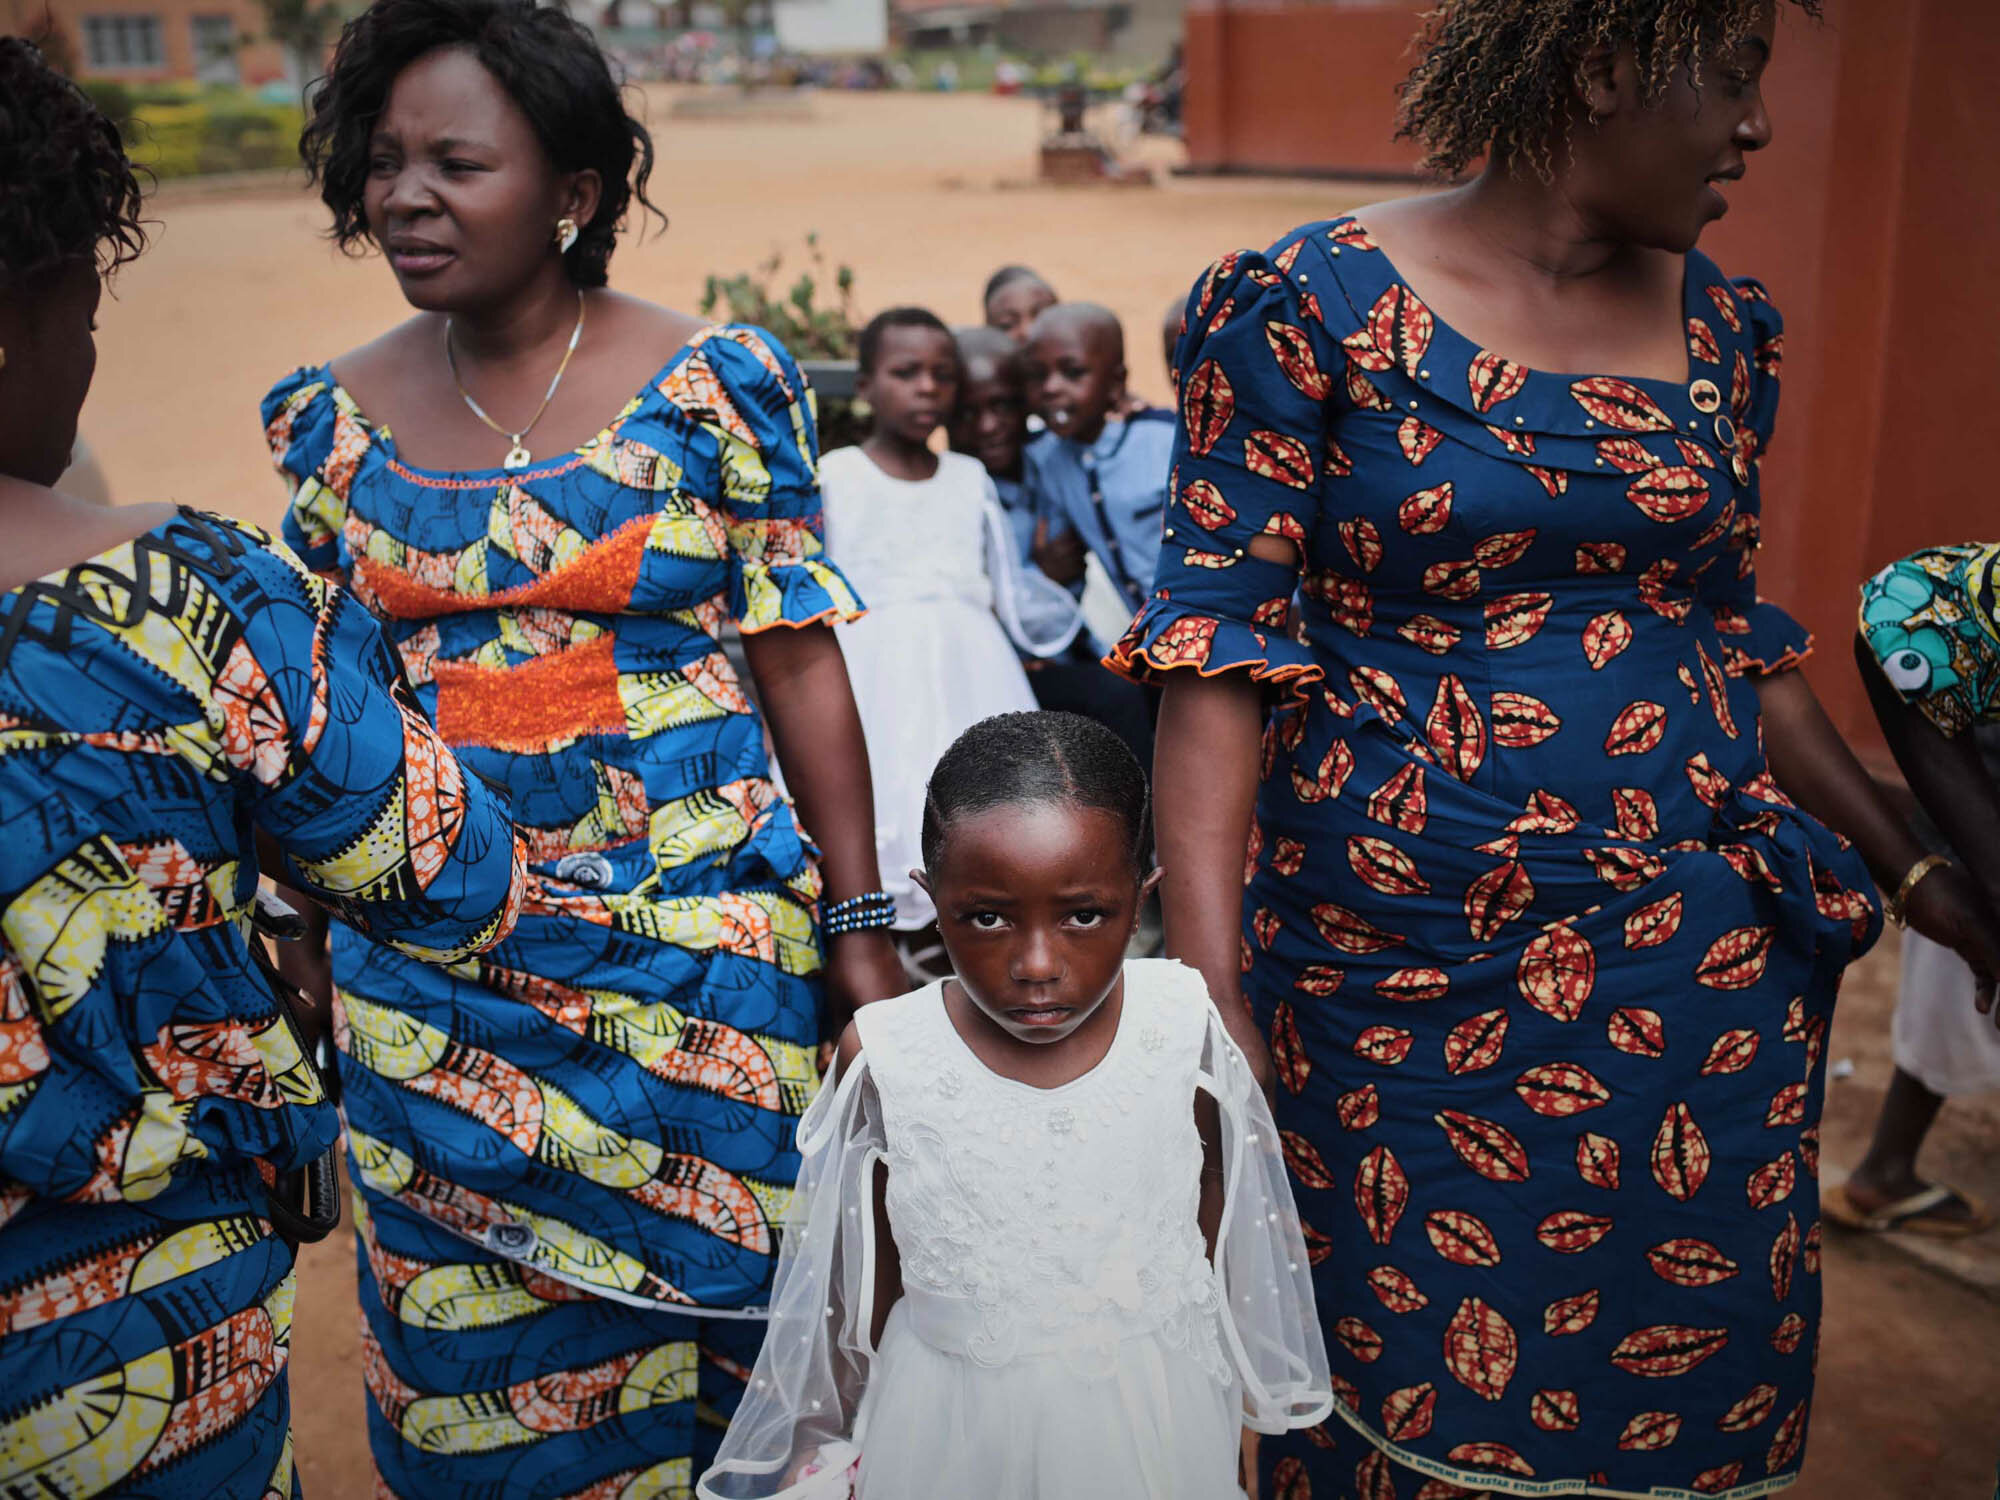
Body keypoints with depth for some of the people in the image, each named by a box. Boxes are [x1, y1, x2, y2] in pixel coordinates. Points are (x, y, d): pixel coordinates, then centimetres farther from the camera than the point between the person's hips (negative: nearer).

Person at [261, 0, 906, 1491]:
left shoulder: (715, 385, -7)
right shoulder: (333, 416, 2)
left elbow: (800, 662, -4)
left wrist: (860, 925, -4)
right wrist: (302, 944, 13)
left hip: (700, 952, -2)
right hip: (429, 978, 3)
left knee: (707, 1298, 12)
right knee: (476, 1359, 15)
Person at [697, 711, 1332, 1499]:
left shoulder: (1181, 1023, -18)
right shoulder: (886, 1055, -21)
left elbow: (1208, 1190, 0)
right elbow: (874, 1259, -6)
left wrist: (1188, 1326, 12)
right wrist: (861, 1427, 5)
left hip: (1150, 1402, 1)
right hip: (956, 1412, -1)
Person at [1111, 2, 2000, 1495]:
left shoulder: (1723, 326, 9)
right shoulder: (1312, 305, -8)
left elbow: (1742, 638, 17)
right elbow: (1219, 646, -12)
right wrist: (1210, 985, -19)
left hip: (1701, 976, 5)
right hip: (1403, 976, -4)